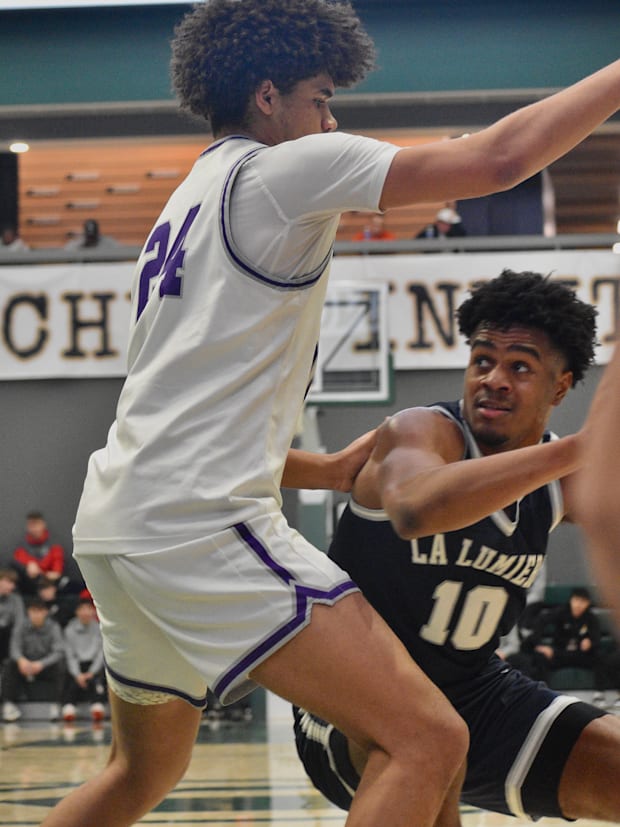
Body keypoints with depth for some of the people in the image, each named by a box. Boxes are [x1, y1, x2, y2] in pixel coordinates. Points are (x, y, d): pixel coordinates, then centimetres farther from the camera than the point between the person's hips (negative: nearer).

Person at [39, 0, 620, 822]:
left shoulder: (188, 202, 24)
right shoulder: (281, 168, -3)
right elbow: (498, 158, -10)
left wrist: (328, 469, 35)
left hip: (115, 523, 10)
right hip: (198, 524, -10)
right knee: (428, 741, -14)